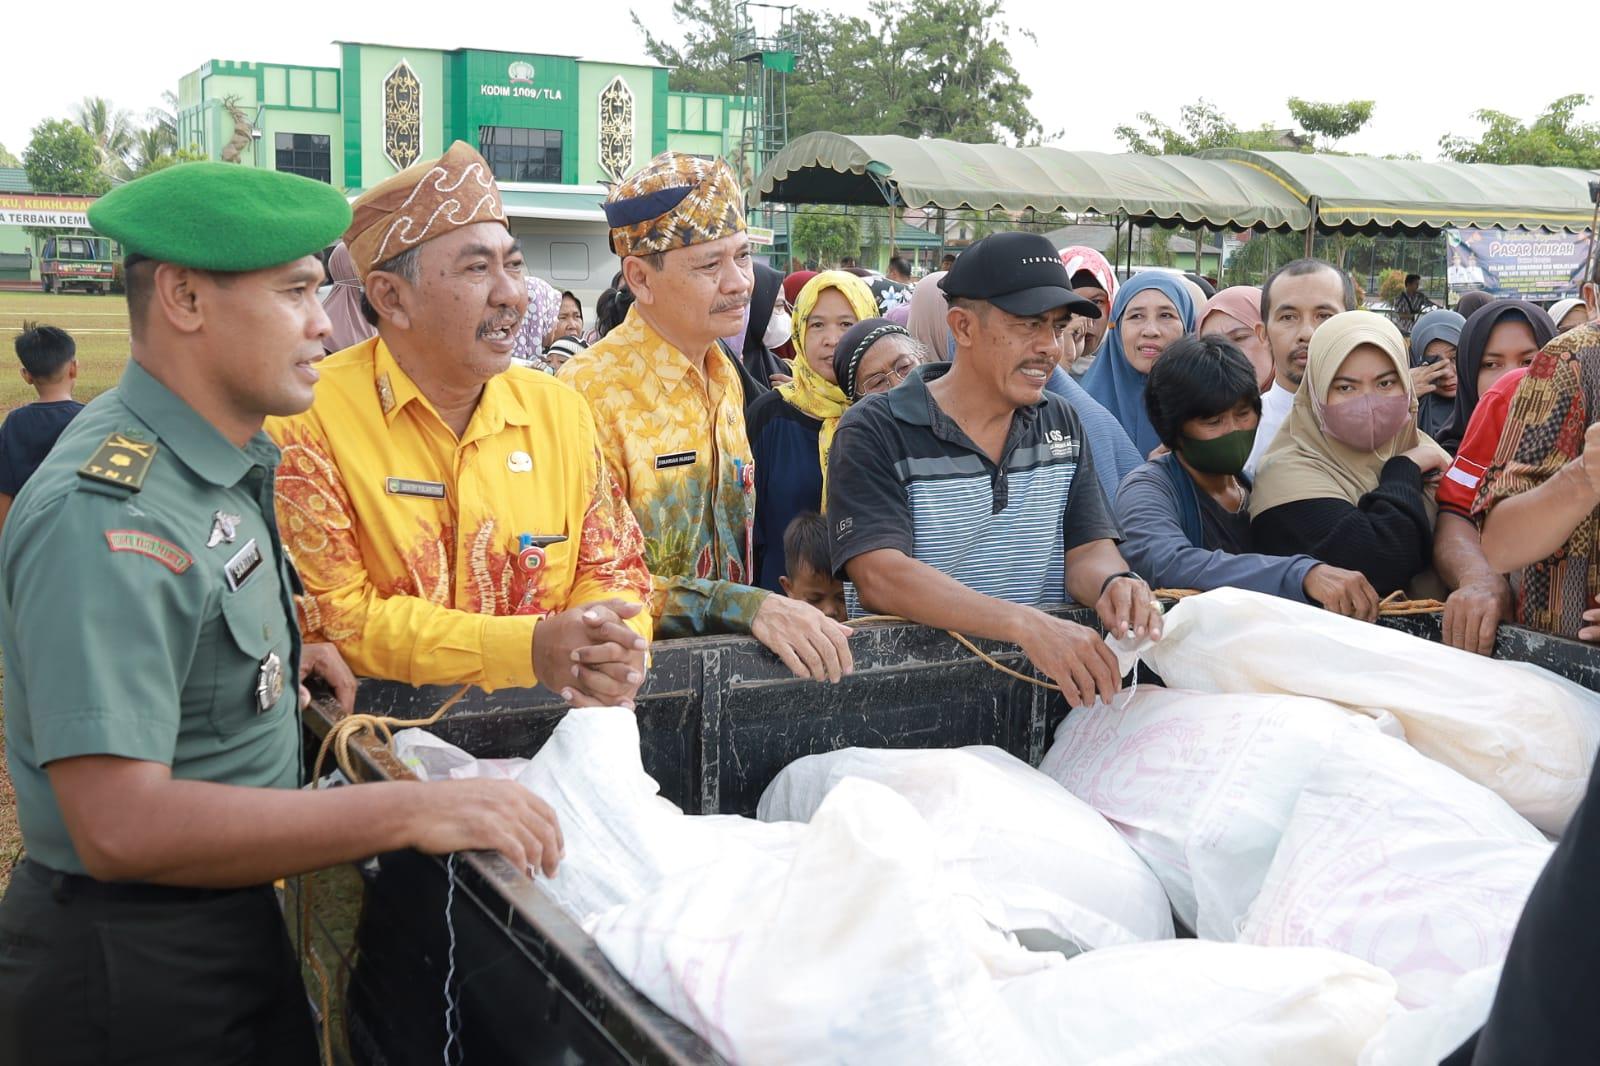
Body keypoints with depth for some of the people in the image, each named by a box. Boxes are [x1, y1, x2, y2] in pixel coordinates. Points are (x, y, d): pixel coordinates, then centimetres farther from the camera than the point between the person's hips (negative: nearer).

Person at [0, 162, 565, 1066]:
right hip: (135, 967, -9)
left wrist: (278, 654, 6)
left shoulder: (218, 462, 4)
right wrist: (406, 811, -35)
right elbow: (120, 826, -32)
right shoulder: (108, 514, -26)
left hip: (232, 923, 9)